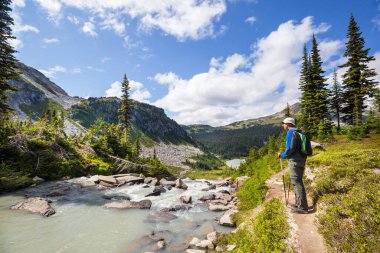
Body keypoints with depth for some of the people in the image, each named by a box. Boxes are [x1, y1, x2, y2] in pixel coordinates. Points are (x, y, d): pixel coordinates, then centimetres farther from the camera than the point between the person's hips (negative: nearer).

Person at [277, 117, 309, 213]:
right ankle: (299, 204, 25)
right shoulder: (298, 133, 16)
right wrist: (285, 155, 17)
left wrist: (282, 155, -6)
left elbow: (290, 148, -21)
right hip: (301, 160, 10)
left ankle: (302, 207, 0)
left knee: (297, 183, -5)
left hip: (295, 161, -10)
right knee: (297, 182, 16)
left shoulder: (291, 132, -12)